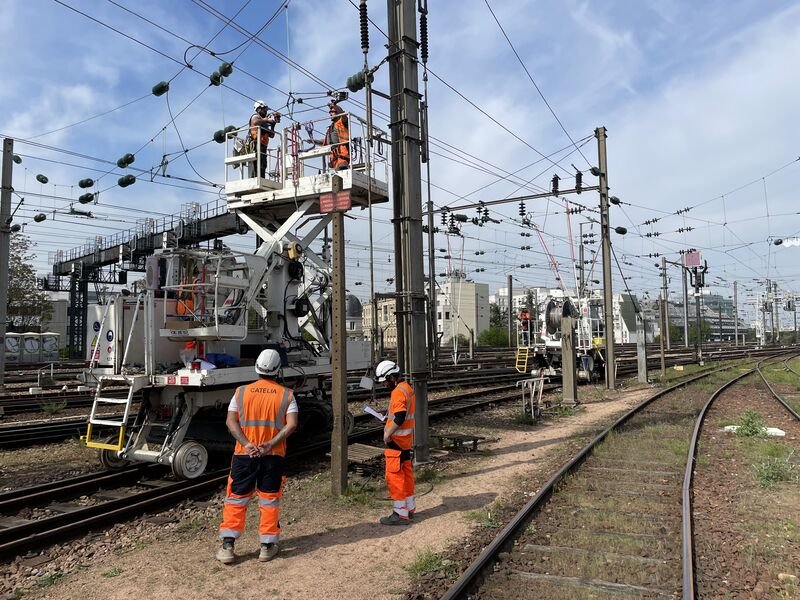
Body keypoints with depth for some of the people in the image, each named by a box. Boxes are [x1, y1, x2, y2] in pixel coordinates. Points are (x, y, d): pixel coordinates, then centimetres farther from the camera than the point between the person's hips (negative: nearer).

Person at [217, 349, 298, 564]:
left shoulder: (241, 392, 2)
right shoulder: (286, 394, -1)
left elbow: (231, 421, -7)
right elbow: (291, 425, -12)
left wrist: (247, 444, -13)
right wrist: (270, 444, -14)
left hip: (245, 454, 1)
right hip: (273, 455, 0)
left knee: (236, 499, 12)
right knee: (269, 501, 11)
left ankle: (227, 546, 11)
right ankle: (267, 546, 17)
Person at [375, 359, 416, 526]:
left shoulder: (398, 392, -20)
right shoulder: (407, 388, 12)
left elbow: (399, 418, -27)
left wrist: (387, 434, -18)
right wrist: (388, 419, 12)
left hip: (396, 440, -10)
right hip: (406, 440, 10)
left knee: (394, 476, -3)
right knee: (406, 473, 17)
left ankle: (400, 514, 1)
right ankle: (409, 508, 27)